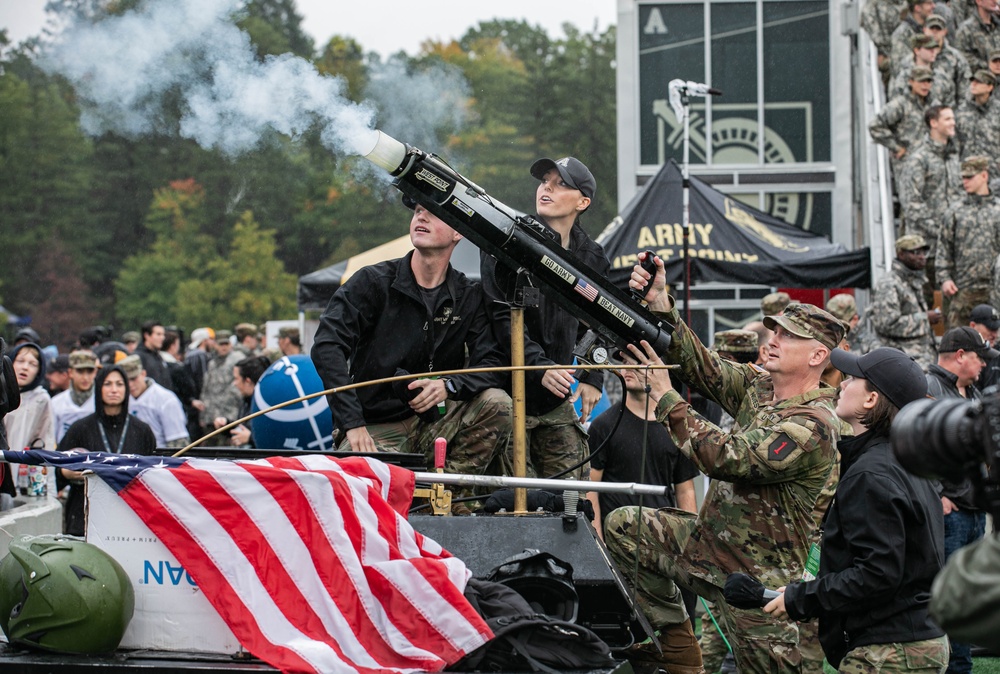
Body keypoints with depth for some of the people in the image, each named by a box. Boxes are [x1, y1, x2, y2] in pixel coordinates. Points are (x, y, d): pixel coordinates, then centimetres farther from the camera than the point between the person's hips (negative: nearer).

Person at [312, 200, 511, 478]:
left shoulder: (470, 296, 7)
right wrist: (353, 424, -25)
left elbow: (492, 365, -3)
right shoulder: (373, 281, -2)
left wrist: (449, 386, -25)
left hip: (435, 422, 4)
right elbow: (327, 347, -14)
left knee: (497, 403, -23)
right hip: (377, 430, -3)